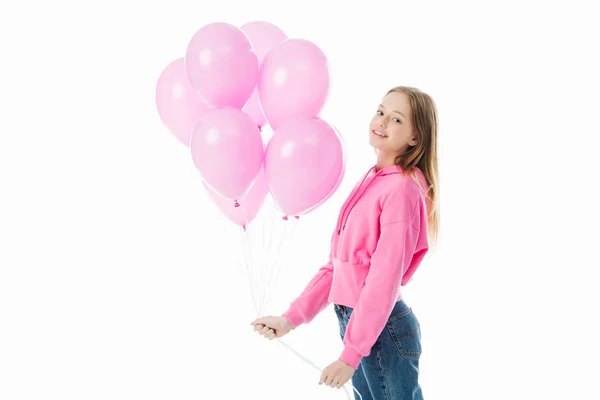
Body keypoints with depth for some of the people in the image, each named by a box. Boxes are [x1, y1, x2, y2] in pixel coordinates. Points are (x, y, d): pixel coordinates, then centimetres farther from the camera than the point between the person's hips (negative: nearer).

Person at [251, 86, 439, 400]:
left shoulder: (402, 188, -17)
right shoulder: (372, 180, 9)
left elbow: (384, 279, -20)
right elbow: (336, 263, 9)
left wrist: (351, 354, -18)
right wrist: (291, 318, 5)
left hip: (382, 327, -8)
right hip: (353, 320, 8)